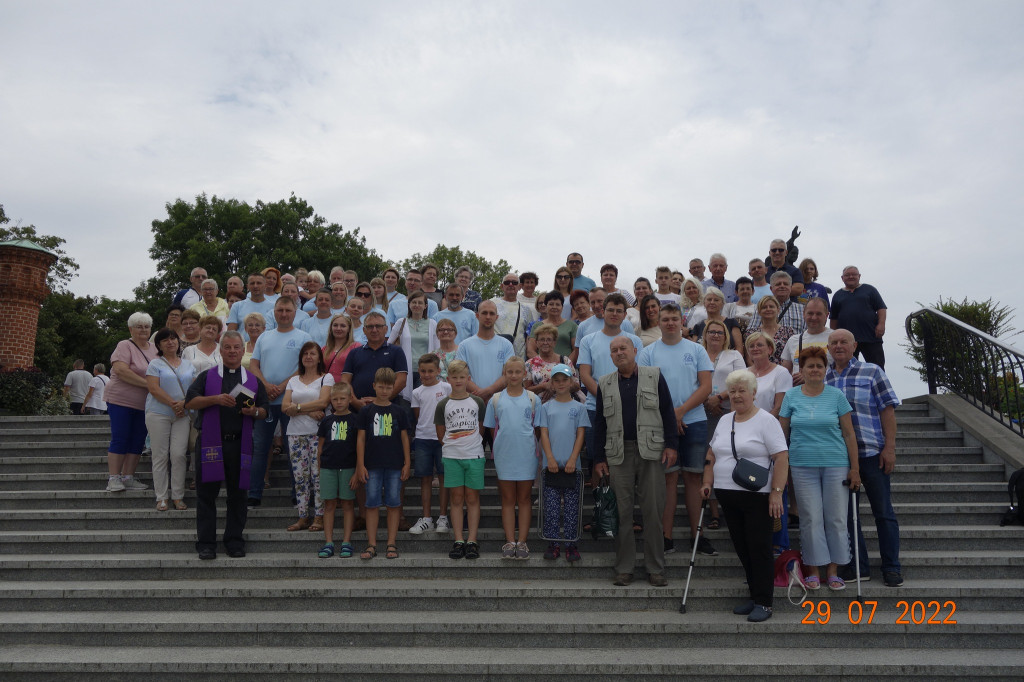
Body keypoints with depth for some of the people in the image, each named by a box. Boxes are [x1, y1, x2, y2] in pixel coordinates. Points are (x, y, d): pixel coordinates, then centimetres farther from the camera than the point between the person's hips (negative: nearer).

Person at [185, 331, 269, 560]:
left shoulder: (253, 380, 15)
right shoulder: (207, 376, 11)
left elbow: (264, 411, 15)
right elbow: (190, 402, 0)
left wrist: (254, 412, -8)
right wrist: (215, 399, -14)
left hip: (240, 444, 1)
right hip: (211, 443, -1)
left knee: (238, 494, 4)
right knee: (206, 493, 1)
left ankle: (235, 541, 14)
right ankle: (206, 543, 9)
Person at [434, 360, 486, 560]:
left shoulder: (477, 402, 4)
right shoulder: (443, 405, 4)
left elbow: (482, 429, 11)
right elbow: (441, 433, 8)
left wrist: (472, 444, 5)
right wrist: (452, 445, 1)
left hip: (474, 455, 0)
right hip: (451, 456, 0)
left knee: (472, 498, 2)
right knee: (456, 498, 3)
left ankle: (472, 541, 8)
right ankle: (458, 541, 9)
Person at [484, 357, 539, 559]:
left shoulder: (532, 399, 5)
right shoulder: (496, 400, 6)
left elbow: (538, 428, 7)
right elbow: (492, 429, 11)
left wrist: (533, 447, 0)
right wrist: (500, 446, 4)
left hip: (527, 454, 0)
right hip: (504, 455, 1)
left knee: (524, 498, 5)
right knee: (508, 499, 6)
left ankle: (522, 542, 11)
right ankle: (510, 541, 11)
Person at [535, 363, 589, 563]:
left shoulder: (578, 408, 7)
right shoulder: (545, 407, 8)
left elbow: (580, 435, 2)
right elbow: (544, 434, 2)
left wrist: (572, 459, -9)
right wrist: (550, 459, -9)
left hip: (571, 465, 0)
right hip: (551, 464, 0)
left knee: (571, 507, 3)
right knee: (551, 506, 2)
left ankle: (571, 544, 10)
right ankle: (553, 544, 11)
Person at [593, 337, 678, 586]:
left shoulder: (654, 376, 8)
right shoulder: (604, 384, 12)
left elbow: (668, 412, 6)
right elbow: (599, 422, 12)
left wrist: (671, 444, -3)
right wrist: (599, 458, 7)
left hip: (651, 451, -1)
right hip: (618, 453, 2)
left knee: (653, 510, 0)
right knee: (623, 512, 4)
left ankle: (656, 569, 11)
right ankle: (624, 568, 14)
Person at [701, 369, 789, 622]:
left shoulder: (766, 420, -7)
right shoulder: (724, 421, 13)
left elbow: (781, 458, -13)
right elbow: (711, 455, 19)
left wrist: (777, 492, -19)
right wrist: (708, 483, 9)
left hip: (757, 497, -7)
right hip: (728, 496, 7)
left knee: (759, 548, -2)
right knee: (742, 549, 12)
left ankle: (763, 603, 8)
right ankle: (754, 597, 24)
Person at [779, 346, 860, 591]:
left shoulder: (836, 395, 2)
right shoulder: (791, 396, 4)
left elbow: (848, 433, 4)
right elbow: (782, 431, 8)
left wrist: (855, 468, 1)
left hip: (836, 464, 0)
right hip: (803, 465, 0)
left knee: (836, 518, 3)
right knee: (811, 519, 2)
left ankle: (832, 571, 15)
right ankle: (813, 571, 13)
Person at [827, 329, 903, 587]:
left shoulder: (872, 372, 1)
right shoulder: (822, 379, 10)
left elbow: (888, 410, -3)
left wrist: (890, 447, -10)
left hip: (871, 452, -3)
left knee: (883, 511, 3)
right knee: (846, 512, 8)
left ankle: (891, 568, 14)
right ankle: (857, 566, 19)